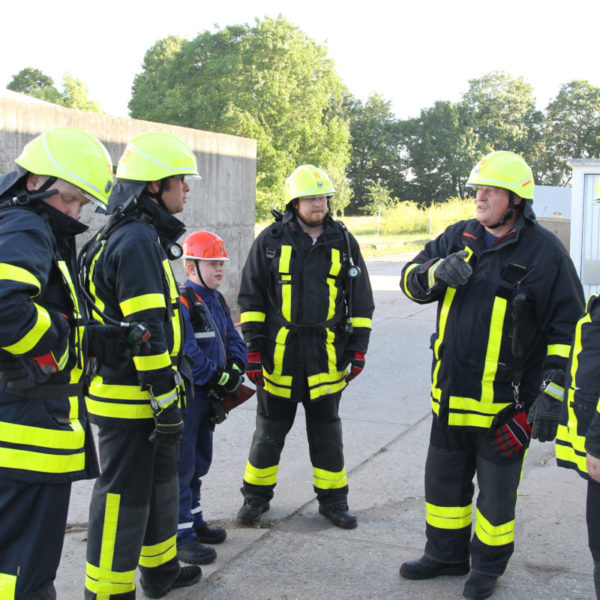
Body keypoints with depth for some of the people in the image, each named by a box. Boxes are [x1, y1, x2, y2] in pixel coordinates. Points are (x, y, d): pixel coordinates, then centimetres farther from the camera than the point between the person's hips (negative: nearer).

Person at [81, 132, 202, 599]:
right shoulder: (138, 242, -19)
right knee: (125, 496, 0)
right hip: (130, 401, -11)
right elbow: (147, 332, -24)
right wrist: (166, 405, -22)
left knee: (160, 481, 22)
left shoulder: (134, 237, 15)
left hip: (139, 394, 11)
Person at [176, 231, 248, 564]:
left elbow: (233, 340, 12)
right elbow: (186, 352, -25)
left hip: (209, 397, 9)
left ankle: (194, 520, 33)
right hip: (186, 396, -9)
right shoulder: (181, 303, -16)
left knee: (200, 461, 19)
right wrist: (218, 377, -19)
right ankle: (181, 535, 3)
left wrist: (235, 369, -7)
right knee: (182, 465, -3)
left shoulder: (218, 301, 13)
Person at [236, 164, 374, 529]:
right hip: (279, 353, -1)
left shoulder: (344, 243, 4)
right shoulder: (271, 240, -1)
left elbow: (361, 300, 9)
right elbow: (251, 296, 2)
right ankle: (256, 496, 26)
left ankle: (333, 499, 24)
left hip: (326, 355, 1)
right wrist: (254, 346, -4)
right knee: (269, 430, 9)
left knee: (327, 431, 9)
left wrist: (358, 347, 3)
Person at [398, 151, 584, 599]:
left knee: (496, 490, 10)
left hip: (505, 401, -5)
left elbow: (567, 327, -9)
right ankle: (446, 554, 37)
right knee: (443, 478, 18)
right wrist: (437, 271, -18)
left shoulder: (544, 251, -10)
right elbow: (410, 280, 5)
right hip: (451, 393, 5)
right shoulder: (460, 237, 5)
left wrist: (552, 393, -14)